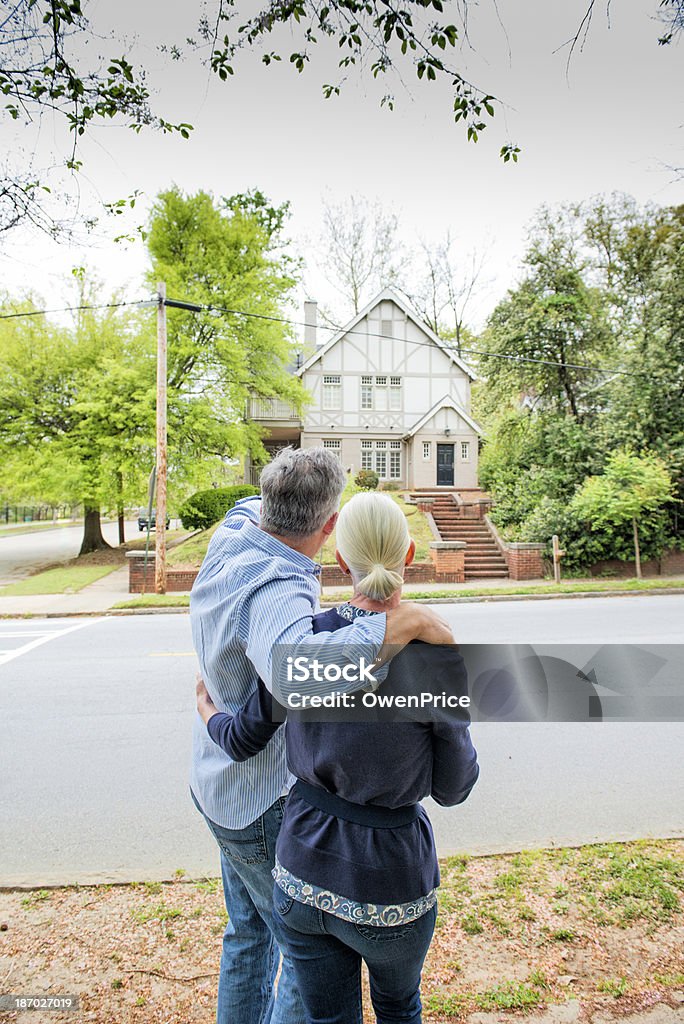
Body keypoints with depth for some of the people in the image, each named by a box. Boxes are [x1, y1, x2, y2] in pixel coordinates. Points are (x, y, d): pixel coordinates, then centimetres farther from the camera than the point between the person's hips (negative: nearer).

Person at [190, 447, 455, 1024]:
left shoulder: (231, 538, -8)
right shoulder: (275, 591, -34)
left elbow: (253, 507, 17)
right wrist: (407, 620, -46)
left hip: (222, 785, 9)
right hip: (267, 805, -9)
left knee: (250, 932, 28)